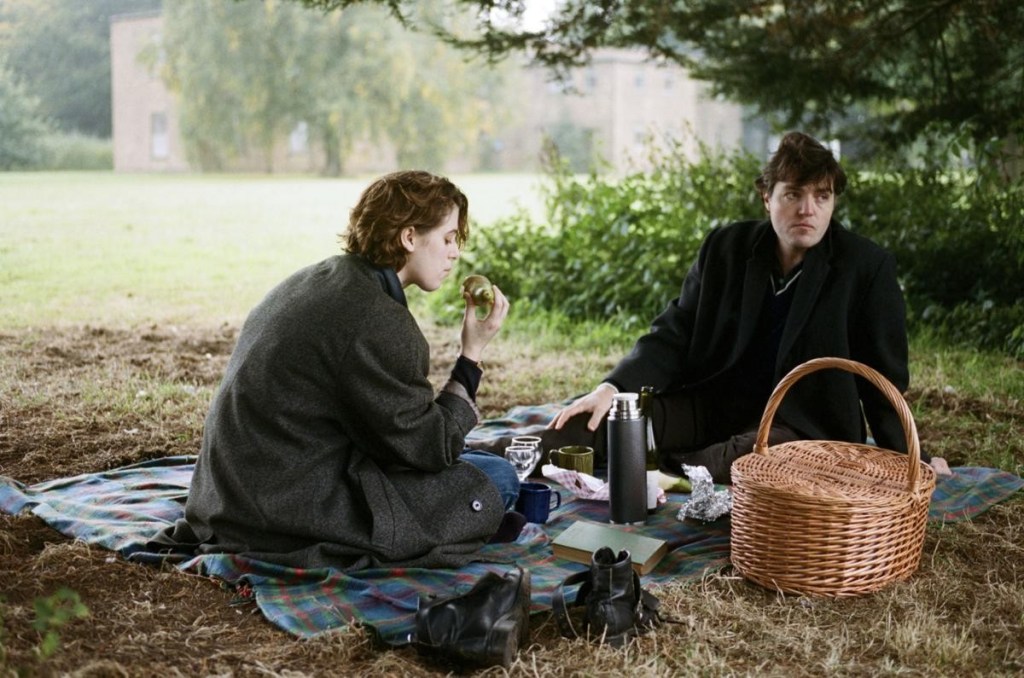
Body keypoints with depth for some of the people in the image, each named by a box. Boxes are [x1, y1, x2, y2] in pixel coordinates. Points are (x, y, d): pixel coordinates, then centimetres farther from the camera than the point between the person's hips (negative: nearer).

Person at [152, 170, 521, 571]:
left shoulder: (317, 281, 10)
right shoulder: (377, 322, -20)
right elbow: (428, 450, -13)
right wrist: (473, 354, -7)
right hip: (288, 517, -10)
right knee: (496, 482, -5)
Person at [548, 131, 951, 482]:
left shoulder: (867, 268, -9)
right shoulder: (725, 248, -1)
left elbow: (884, 377, -3)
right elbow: (674, 336, -2)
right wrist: (613, 387, -19)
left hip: (801, 426, -1)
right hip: (711, 405, 1)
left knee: (760, 455, -38)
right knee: (575, 425, -16)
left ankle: (671, 468, -15)